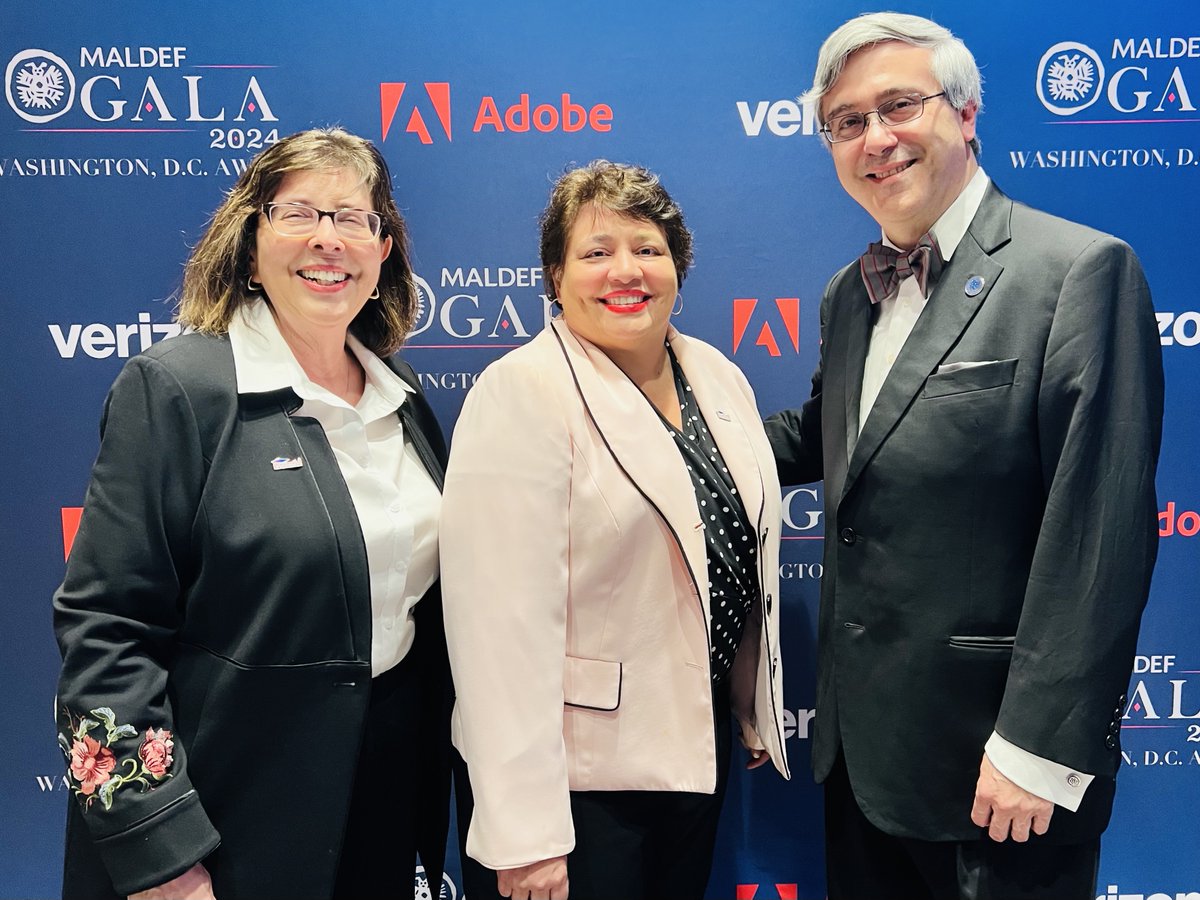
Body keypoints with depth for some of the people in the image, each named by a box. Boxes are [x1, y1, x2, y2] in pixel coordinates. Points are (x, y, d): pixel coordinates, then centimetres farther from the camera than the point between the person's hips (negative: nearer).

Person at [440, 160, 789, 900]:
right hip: (582, 764, -6)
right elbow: (507, 622, -22)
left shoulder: (718, 374, 3)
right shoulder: (522, 395, -17)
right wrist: (526, 832, -21)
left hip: (700, 744, 7)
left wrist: (761, 709, 15)